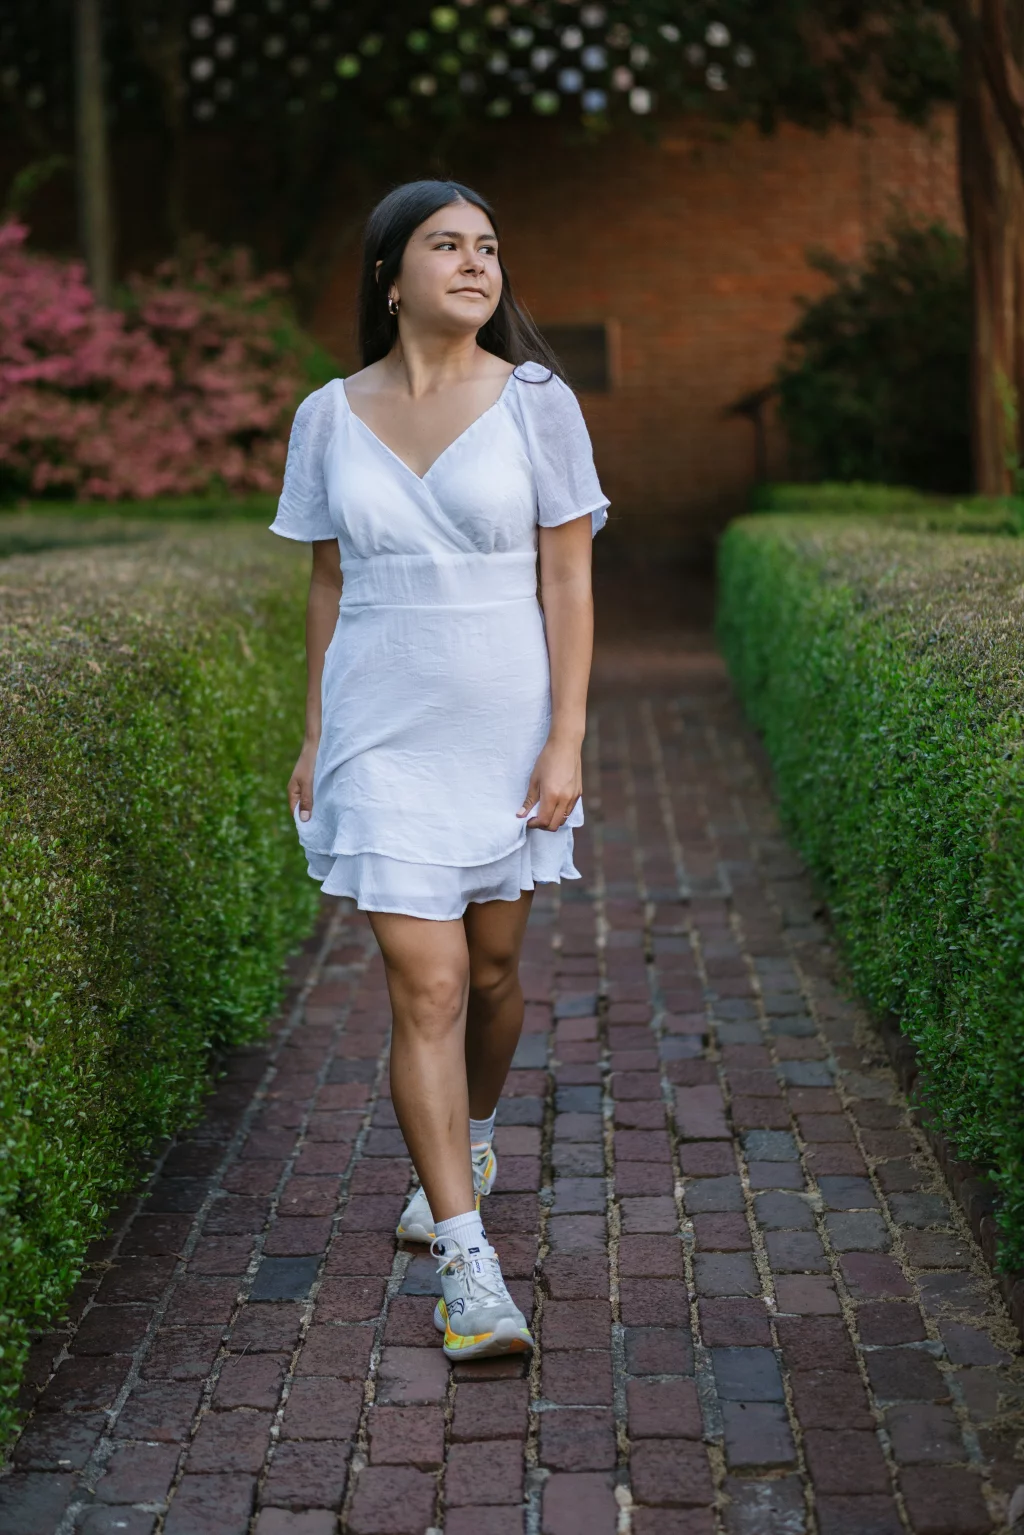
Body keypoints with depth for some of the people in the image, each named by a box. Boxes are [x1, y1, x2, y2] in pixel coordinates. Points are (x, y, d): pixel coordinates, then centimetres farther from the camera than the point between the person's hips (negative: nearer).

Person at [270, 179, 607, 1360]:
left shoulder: (536, 405, -3)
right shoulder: (329, 418, 3)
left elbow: (568, 582, -4)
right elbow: (328, 586, 9)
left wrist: (566, 742, -10)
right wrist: (315, 735, 8)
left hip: (506, 728, 0)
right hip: (385, 736, 0)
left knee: (493, 968, 12)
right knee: (425, 987, -6)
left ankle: (468, 1140, 43)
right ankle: (468, 1266, -1)